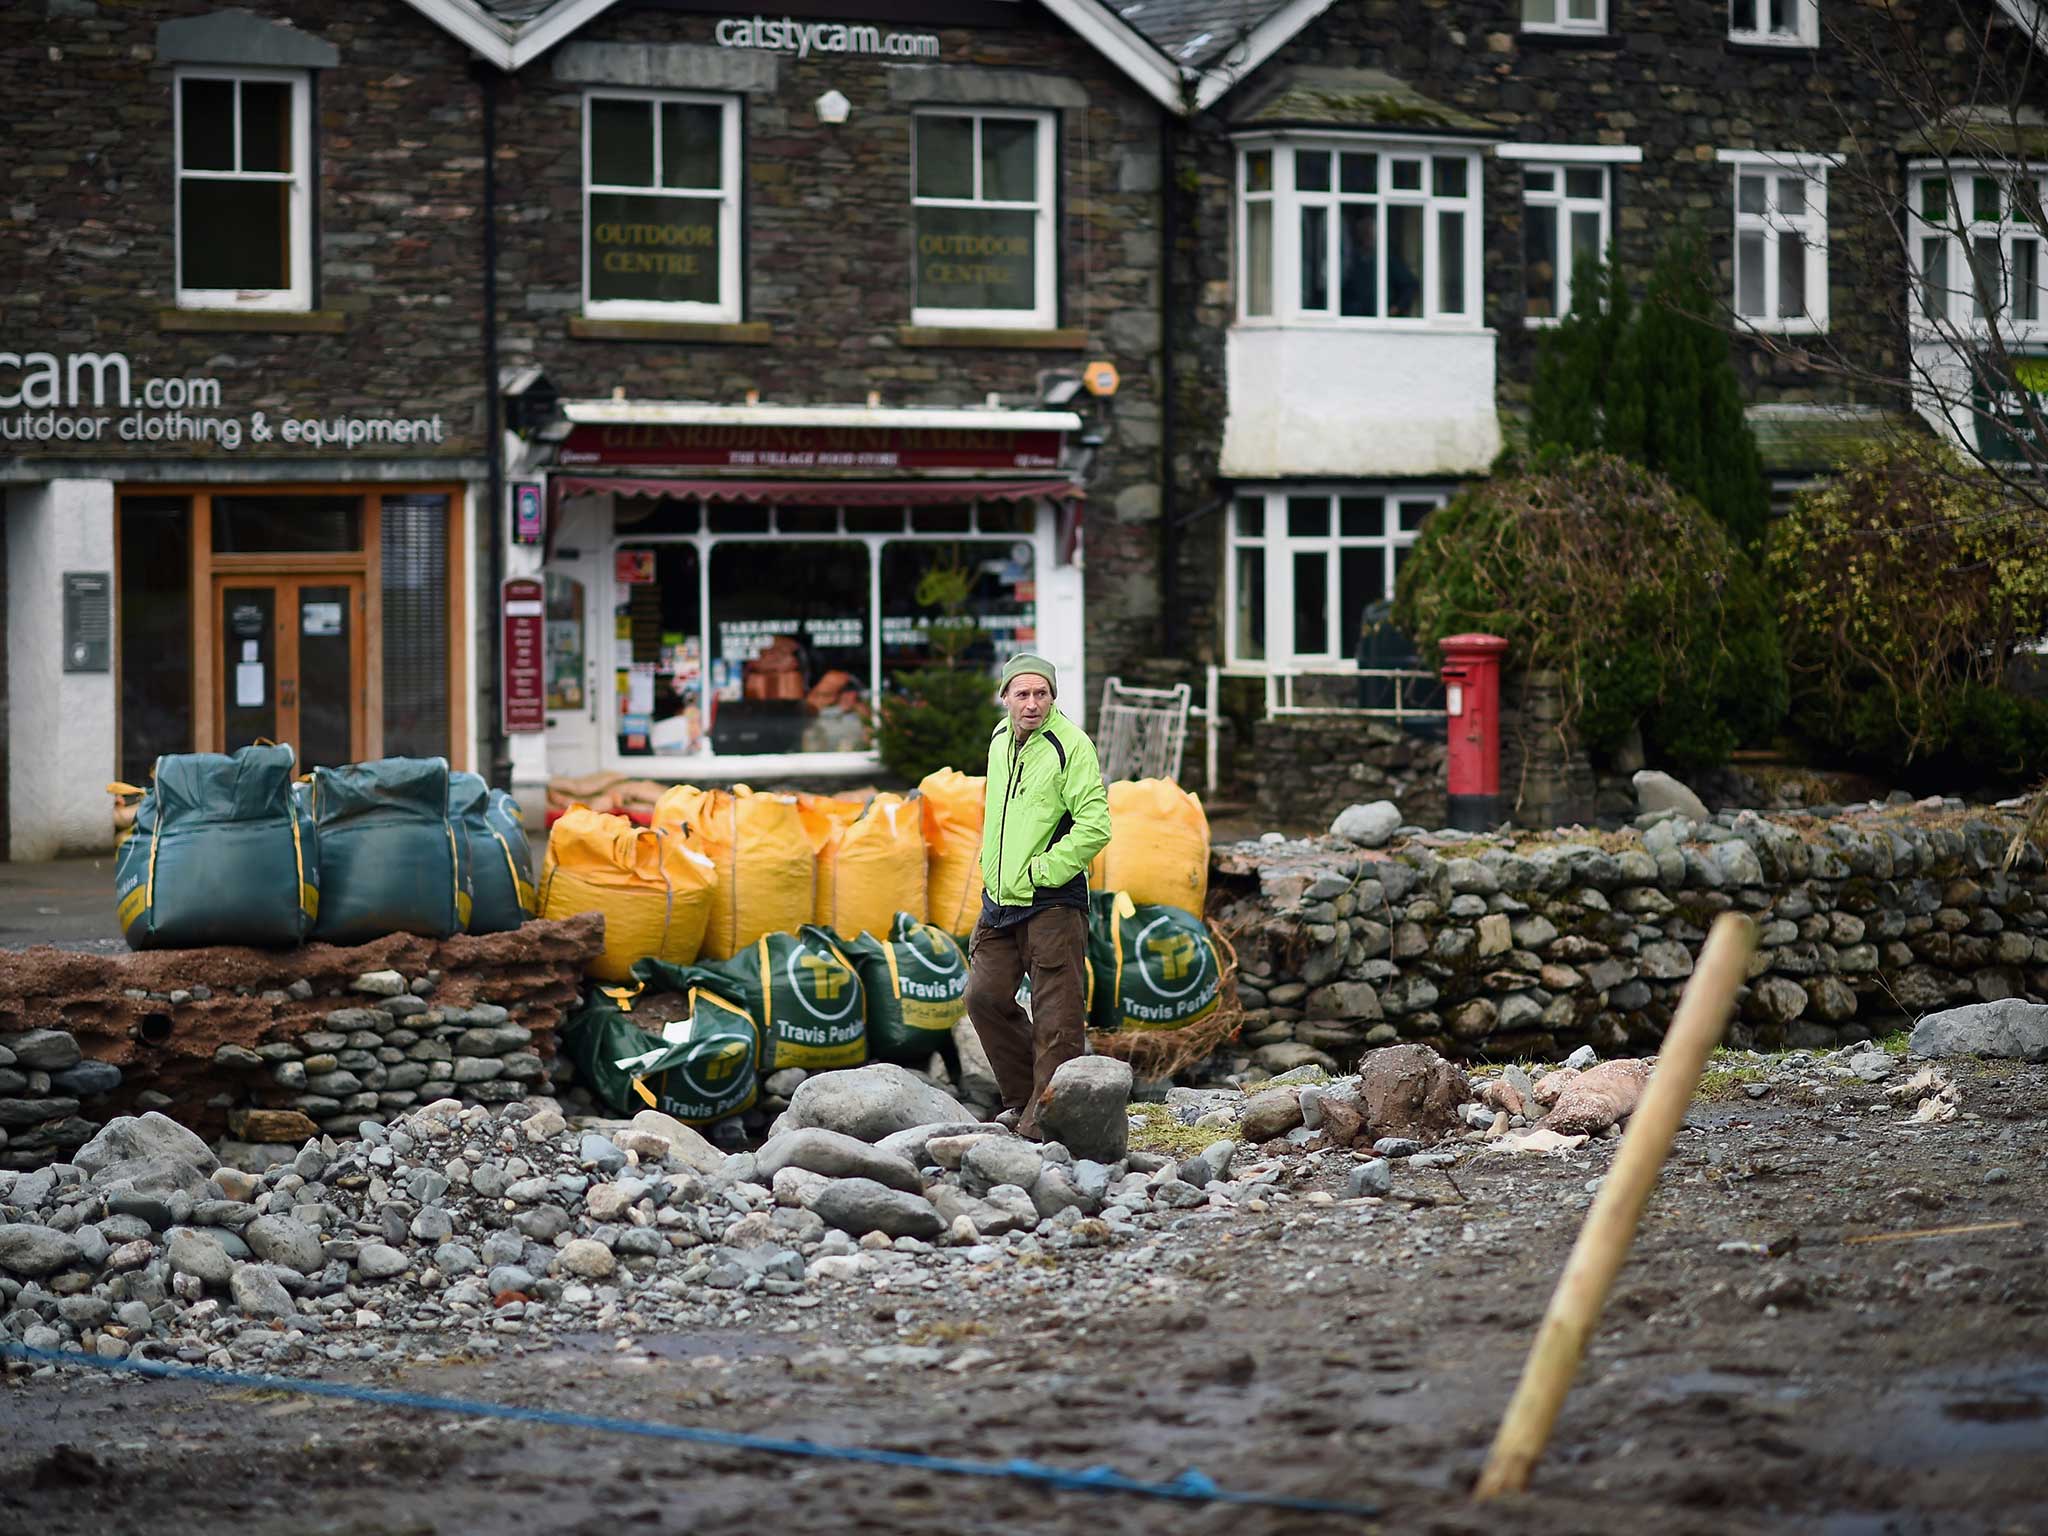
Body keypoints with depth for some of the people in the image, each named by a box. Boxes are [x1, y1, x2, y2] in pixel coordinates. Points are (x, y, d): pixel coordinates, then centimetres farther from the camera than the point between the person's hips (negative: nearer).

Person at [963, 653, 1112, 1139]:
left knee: (1055, 1017, -5)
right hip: (999, 900, 8)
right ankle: (1022, 1097, 23)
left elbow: (1094, 826, -19)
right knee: (985, 996, 9)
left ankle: (1044, 1115, -2)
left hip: (1053, 902, -8)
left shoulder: (1071, 745, -13)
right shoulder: (1000, 739, 11)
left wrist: (1040, 871, -16)